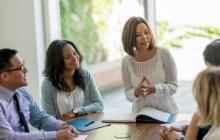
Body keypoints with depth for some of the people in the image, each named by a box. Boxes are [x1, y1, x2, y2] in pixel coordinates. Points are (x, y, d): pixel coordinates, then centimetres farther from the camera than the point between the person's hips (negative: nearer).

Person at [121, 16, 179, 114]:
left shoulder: (164, 54, -6)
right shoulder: (126, 62, 0)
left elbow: (173, 86, -3)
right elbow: (128, 94, 5)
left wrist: (154, 89, -20)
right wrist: (136, 92, -17)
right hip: (140, 113, 1)